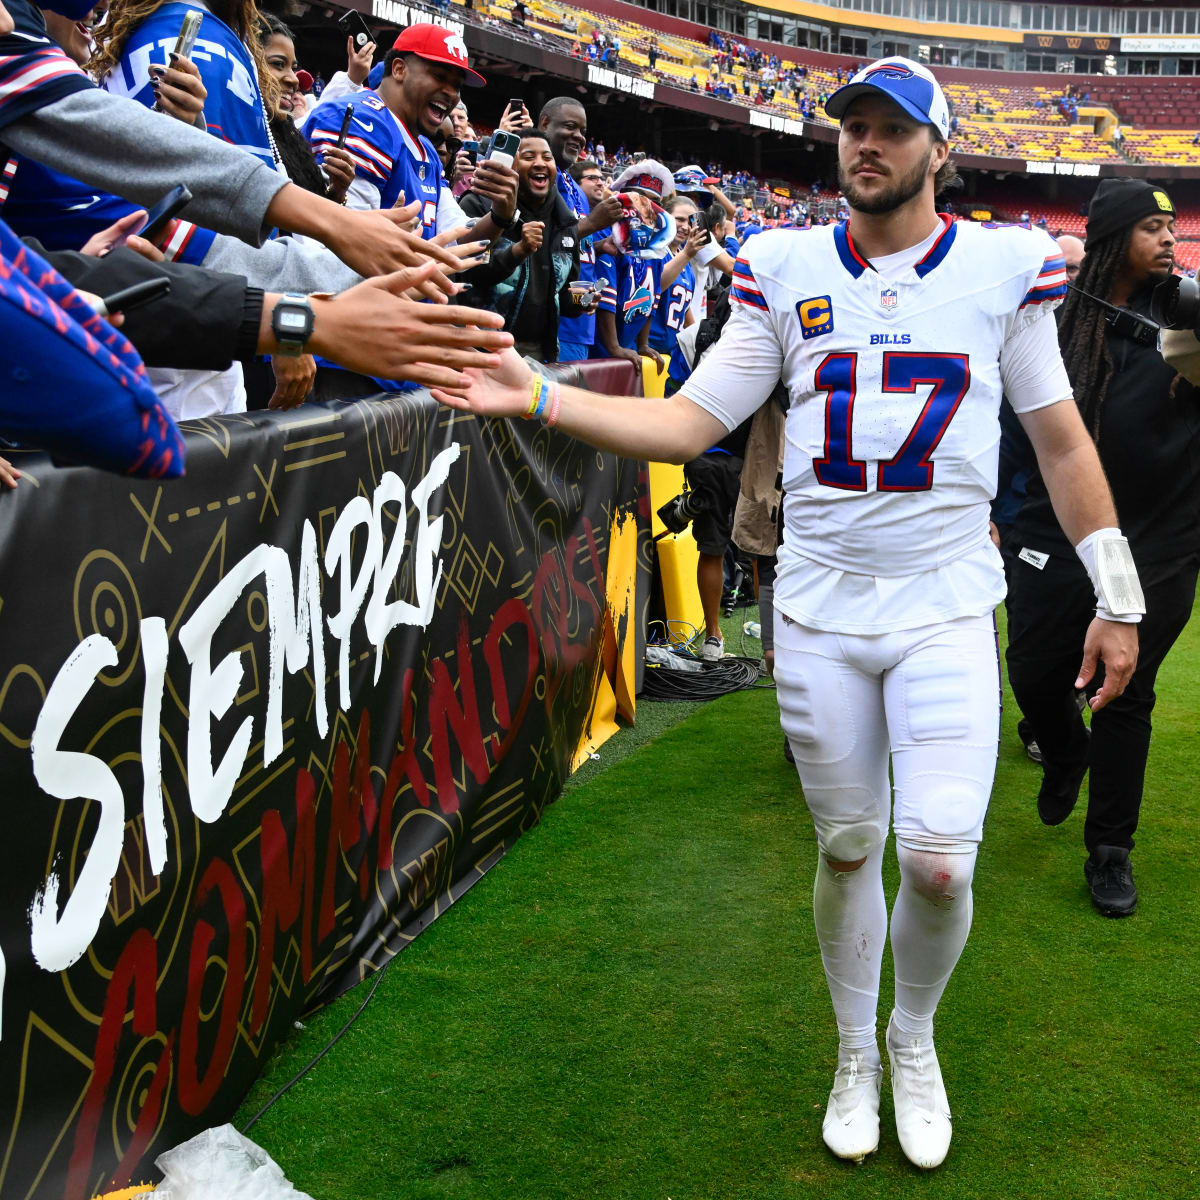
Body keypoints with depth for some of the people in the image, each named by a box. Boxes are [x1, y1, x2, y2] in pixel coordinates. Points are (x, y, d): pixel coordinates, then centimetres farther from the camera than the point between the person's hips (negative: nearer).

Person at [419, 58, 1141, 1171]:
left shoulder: (1003, 266, 1)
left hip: (947, 609, -1)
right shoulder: (786, 268, 3)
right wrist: (538, 397, -14)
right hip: (818, 607, 1)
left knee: (939, 861, -9)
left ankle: (915, 1036, 24)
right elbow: (690, 423, -1)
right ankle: (855, 1051, 35)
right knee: (847, 847, 10)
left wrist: (1114, 598, 5)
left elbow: (1061, 441, 5)